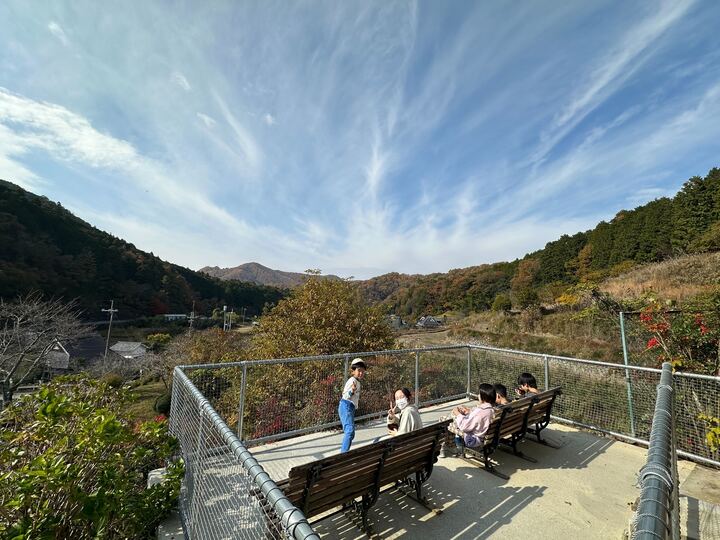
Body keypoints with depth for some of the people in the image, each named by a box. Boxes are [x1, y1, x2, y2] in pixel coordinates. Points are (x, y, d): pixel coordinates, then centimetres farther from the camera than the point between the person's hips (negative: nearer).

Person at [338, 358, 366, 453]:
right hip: (346, 406, -10)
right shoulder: (352, 380, -14)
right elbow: (345, 395, -27)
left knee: (351, 433, 17)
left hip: (351, 408, 10)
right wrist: (352, 390, -42)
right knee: (350, 430, -22)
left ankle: (343, 452, 27)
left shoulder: (358, 382, 15)